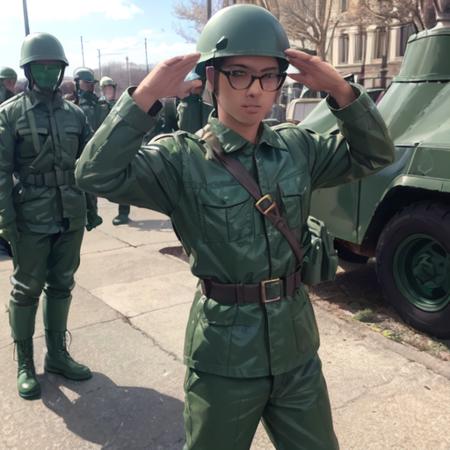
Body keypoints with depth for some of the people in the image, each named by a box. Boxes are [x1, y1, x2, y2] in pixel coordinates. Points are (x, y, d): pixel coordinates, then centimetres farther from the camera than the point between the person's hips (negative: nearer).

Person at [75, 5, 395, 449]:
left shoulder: (297, 147, 1)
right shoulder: (182, 158, -13)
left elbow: (375, 154, 3)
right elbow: (96, 175, -23)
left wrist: (339, 89, -10)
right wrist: (145, 96, -30)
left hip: (296, 346, 4)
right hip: (224, 354, -4)